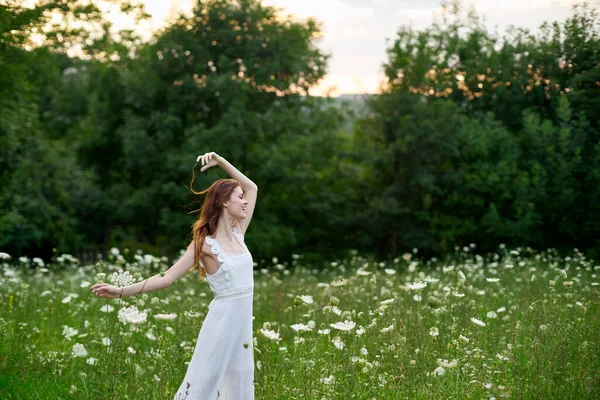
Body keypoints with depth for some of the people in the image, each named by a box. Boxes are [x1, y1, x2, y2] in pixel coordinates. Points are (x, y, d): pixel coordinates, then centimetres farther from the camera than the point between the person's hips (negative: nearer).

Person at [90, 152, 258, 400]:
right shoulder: (205, 244, -10)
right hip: (222, 321, -7)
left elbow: (252, 187, 15)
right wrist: (121, 292, -19)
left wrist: (221, 162, 8)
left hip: (243, 323, 7)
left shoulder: (238, 234, 7)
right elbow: (166, 278, -11)